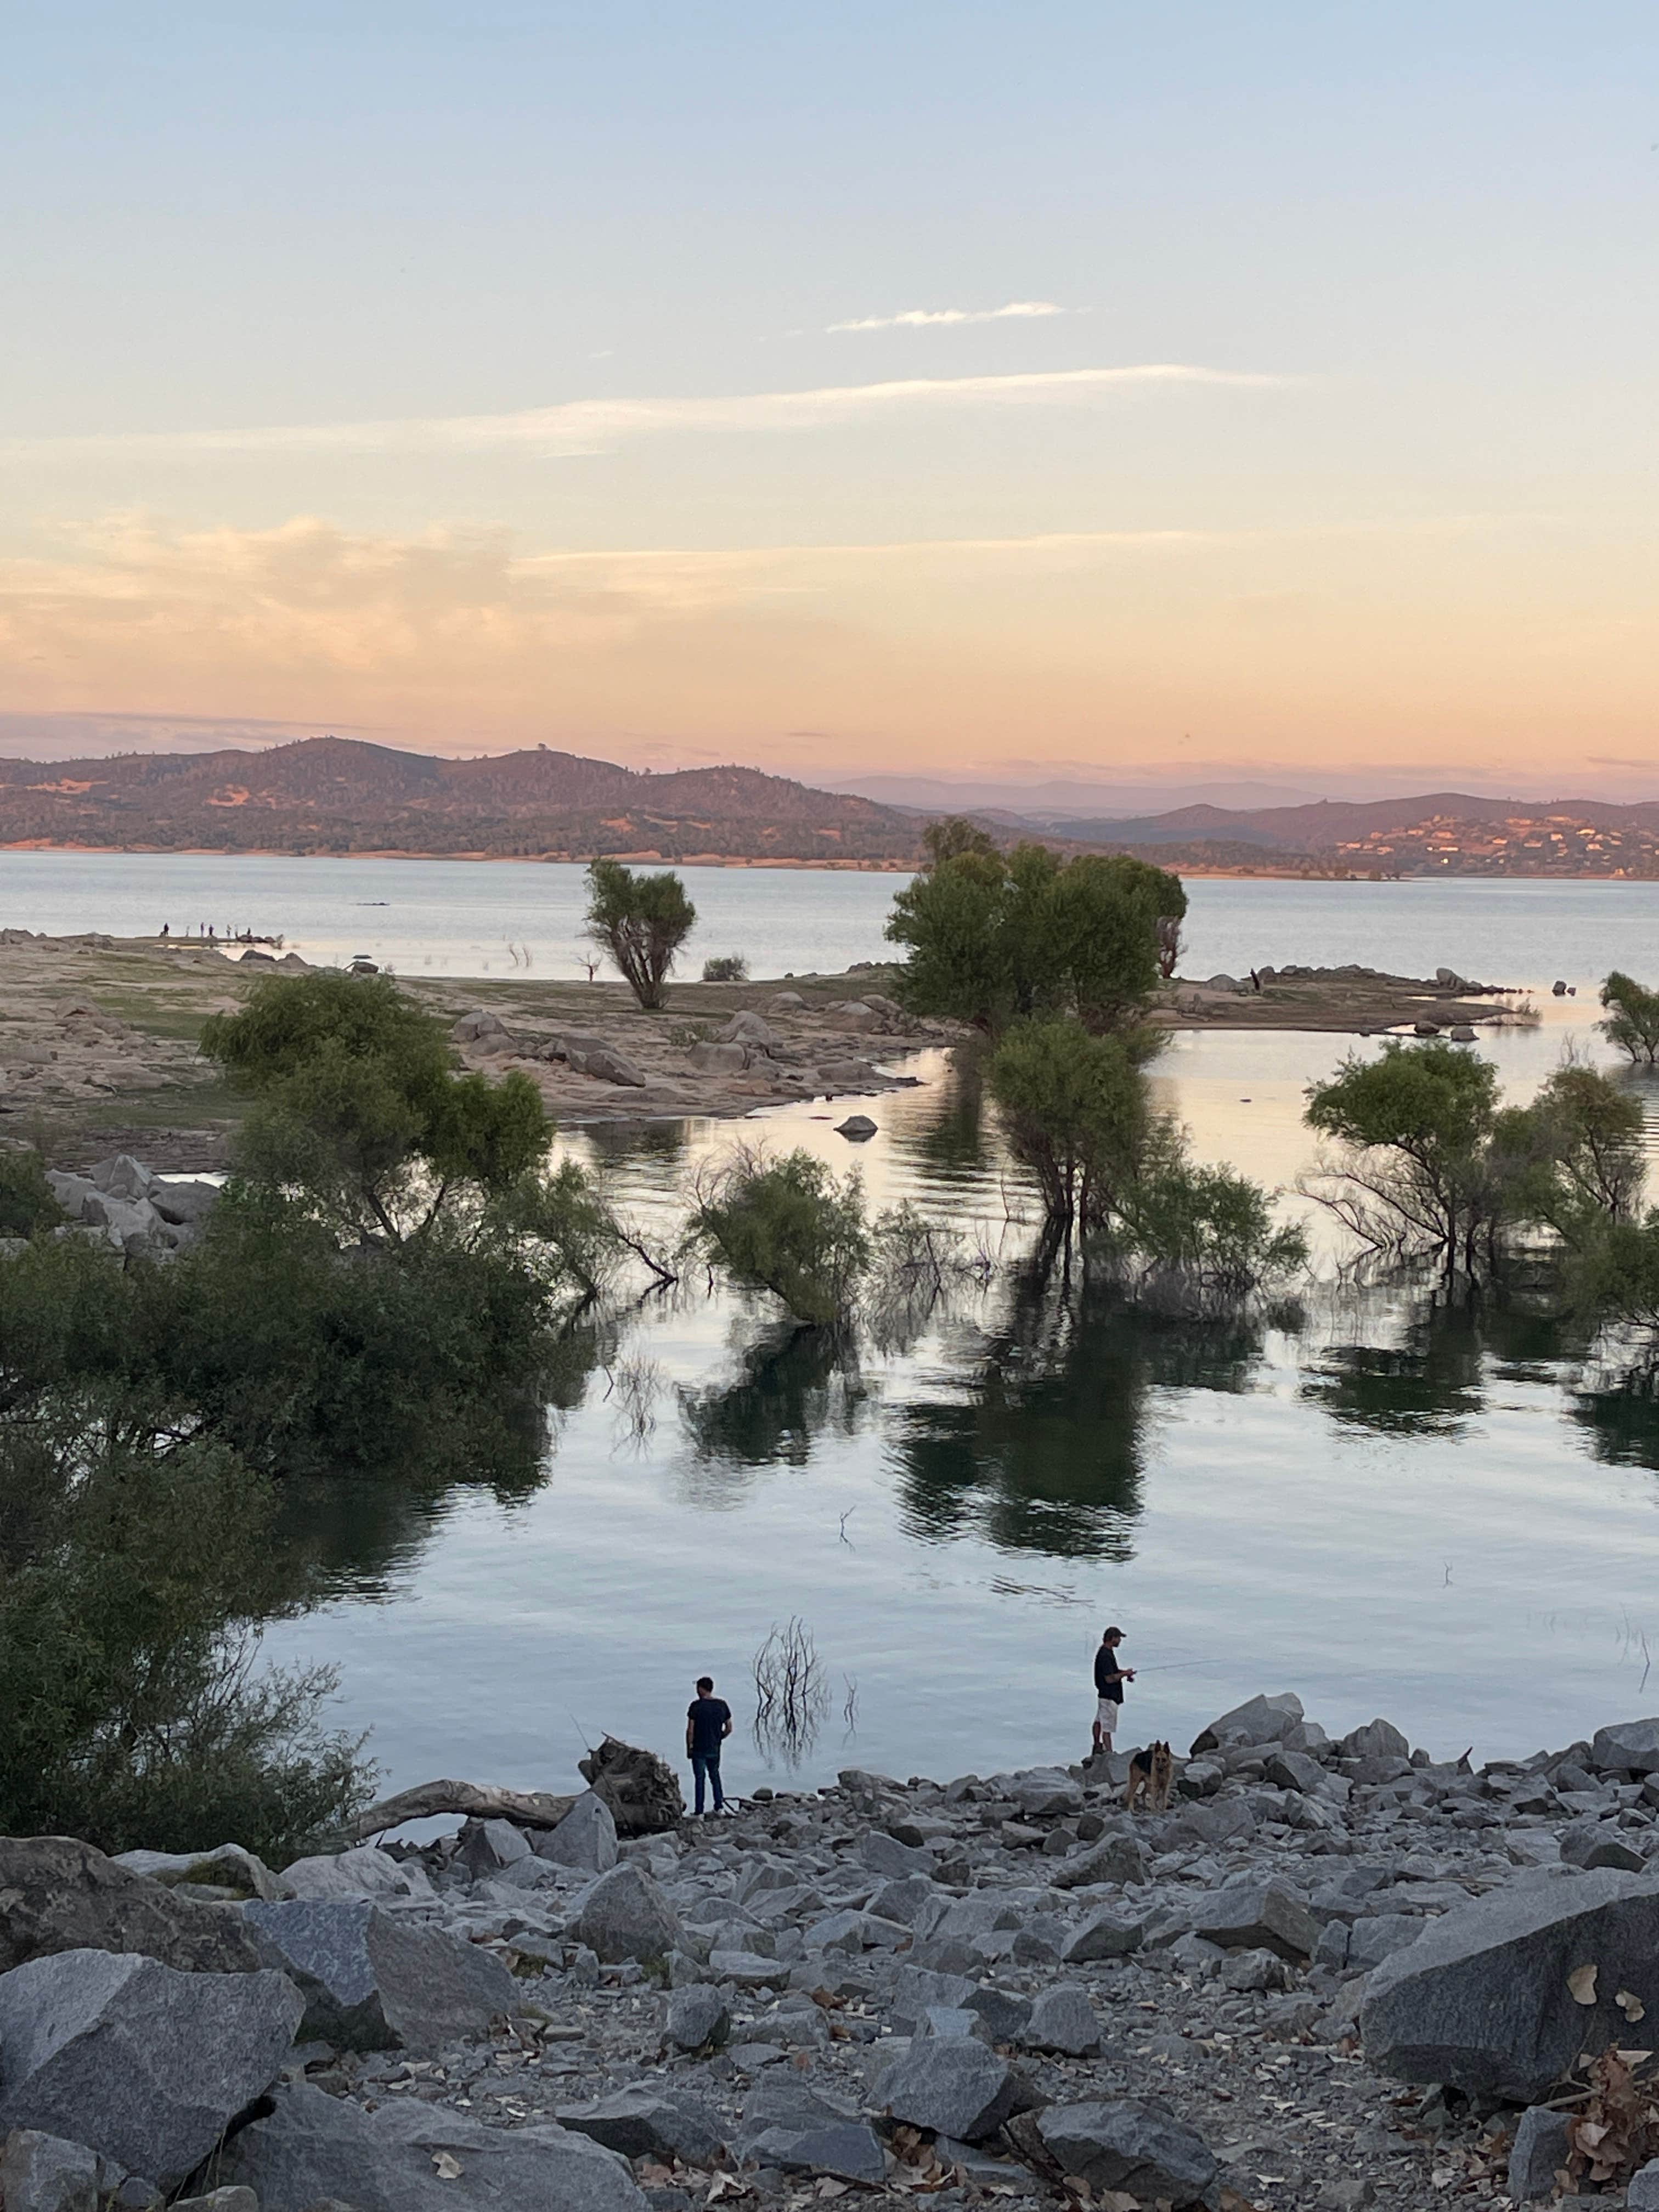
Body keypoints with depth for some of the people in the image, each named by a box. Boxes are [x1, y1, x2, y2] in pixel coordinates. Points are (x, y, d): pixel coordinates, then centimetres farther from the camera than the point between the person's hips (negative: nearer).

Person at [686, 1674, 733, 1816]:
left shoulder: (696, 1706, -13)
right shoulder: (722, 1705, 0)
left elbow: (690, 1730, -13)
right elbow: (729, 1728, 4)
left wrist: (689, 1747, -3)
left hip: (699, 1749, -4)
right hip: (715, 1749, 4)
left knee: (700, 1779, 5)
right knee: (715, 1776, 20)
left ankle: (699, 1811, 7)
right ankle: (720, 1806, 16)